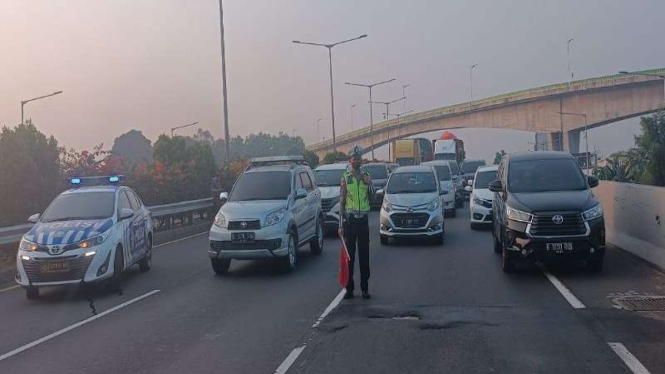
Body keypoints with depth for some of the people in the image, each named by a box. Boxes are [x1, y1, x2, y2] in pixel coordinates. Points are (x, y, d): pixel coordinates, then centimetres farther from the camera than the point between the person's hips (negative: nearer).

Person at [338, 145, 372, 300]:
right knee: (349, 254, 0)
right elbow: (341, 201, -1)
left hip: (363, 219, 2)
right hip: (350, 219, -2)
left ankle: (365, 288, 10)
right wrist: (341, 225, -6)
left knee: (364, 254, 5)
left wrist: (369, 184, -6)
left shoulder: (366, 176, 9)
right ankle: (349, 288, 4)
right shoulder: (345, 177, 1)